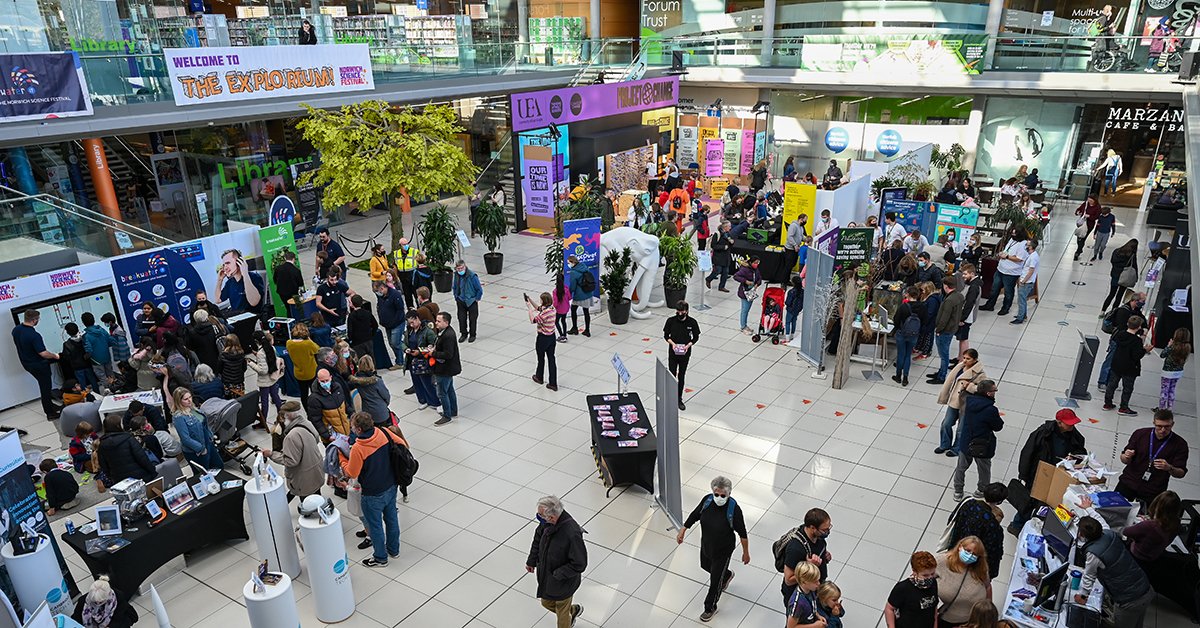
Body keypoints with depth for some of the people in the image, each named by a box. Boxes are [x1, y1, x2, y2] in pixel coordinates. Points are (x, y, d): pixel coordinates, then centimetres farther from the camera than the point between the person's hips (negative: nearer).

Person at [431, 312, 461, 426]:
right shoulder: (443, 331, 4)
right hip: (448, 368, 10)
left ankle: (447, 416, 15)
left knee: (442, 393, 2)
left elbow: (448, 355, -30)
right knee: (450, 390, 22)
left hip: (445, 370, -10)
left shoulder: (448, 336, -28)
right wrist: (434, 348, 0)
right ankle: (453, 412, 36)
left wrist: (433, 353, -21)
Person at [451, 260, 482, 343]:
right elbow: (454, 286, 13)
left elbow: (479, 289, -15)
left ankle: (472, 335, 24)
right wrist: (456, 296, 12)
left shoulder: (472, 275, -23)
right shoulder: (456, 275, -6)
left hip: (471, 301, -4)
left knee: (472, 319, 8)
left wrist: (477, 299, -8)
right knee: (461, 318, 11)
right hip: (460, 301, 4)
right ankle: (463, 334, 28)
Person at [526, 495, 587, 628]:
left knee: (562, 615, 18)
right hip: (546, 576, 7)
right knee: (546, 603, 29)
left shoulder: (572, 534, -39)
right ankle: (574, 610, 54)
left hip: (563, 582, -6)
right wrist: (531, 561, 8)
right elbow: (538, 537, 4)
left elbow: (579, 564, -28)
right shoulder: (546, 522, -19)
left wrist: (557, 575, -22)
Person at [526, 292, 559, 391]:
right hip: (552, 337, 7)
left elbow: (533, 320, -23)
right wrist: (530, 300, 7)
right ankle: (553, 384, 13)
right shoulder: (551, 308, 0)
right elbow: (538, 308, 16)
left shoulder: (545, 312, -27)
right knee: (551, 359, 10)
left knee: (541, 359, 16)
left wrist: (529, 308, -16)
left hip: (543, 338, -7)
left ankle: (539, 378, 39)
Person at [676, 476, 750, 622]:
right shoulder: (707, 500, -18)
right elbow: (694, 515, -1)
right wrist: (682, 531, 5)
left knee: (715, 580, 10)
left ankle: (710, 608, 36)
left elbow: (742, 533, -17)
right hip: (706, 545, 5)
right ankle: (727, 575, 62)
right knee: (706, 566, 31)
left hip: (723, 551, -5)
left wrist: (746, 553, -8)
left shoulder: (734, 509, -30)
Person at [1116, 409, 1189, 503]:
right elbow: (1124, 460, 7)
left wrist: (1169, 468, -22)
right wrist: (1126, 457, -16)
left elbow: (1181, 473, -1)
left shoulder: (1180, 444, -1)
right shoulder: (1140, 434, 2)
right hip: (1128, 483, 1)